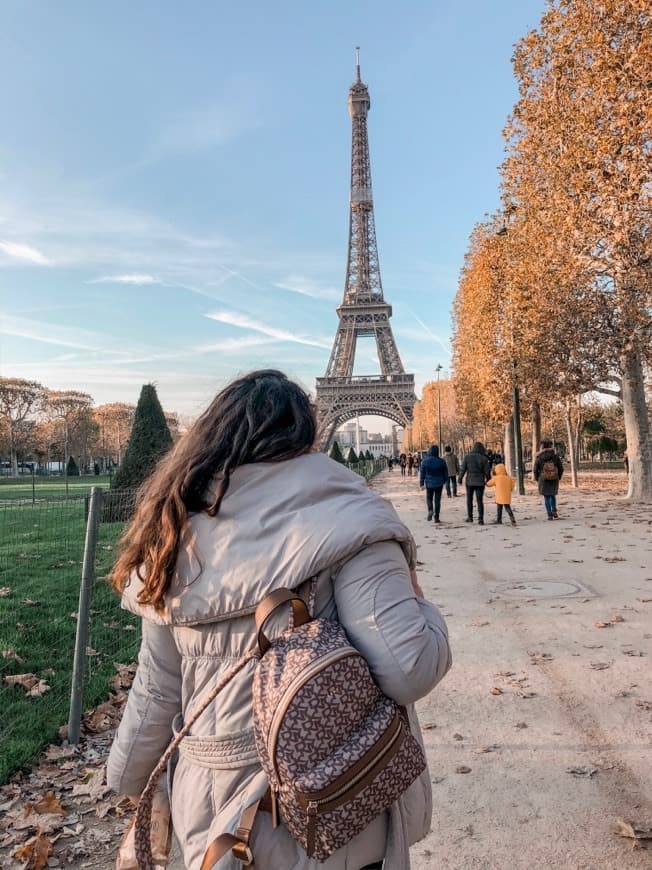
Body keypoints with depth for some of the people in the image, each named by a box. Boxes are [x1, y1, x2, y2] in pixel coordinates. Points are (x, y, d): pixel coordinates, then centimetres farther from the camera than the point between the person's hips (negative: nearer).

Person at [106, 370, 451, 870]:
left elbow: (157, 689, 1)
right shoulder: (340, 522, -21)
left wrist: (131, 778, 17)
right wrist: (419, 604, -6)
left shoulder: (180, 533, -7)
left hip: (210, 805, 4)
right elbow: (409, 671, -27)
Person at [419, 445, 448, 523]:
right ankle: (436, 518, 7)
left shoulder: (425, 461, -8)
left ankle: (430, 510, -8)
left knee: (429, 498, 18)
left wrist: (421, 484, 2)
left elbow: (422, 473, -5)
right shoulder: (441, 461, -6)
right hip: (439, 484, 0)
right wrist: (444, 481, 21)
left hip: (429, 484, 0)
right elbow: (446, 473, 3)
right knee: (437, 500, 7)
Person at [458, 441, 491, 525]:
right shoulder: (484, 458, -7)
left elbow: (463, 469, -4)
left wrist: (460, 479, 7)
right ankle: (480, 519, -3)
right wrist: (488, 480, 12)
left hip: (469, 482, 1)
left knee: (469, 499, 15)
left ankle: (470, 517, 20)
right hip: (480, 482, 0)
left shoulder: (467, 457, -5)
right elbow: (487, 471, -4)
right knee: (479, 501, 4)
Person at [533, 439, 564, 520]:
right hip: (554, 480, 2)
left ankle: (550, 515, 4)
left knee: (546, 498, 6)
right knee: (552, 495, 23)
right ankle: (554, 511, 10)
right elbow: (561, 469, -1)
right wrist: (558, 477, 16)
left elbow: (535, 470, -5)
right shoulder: (555, 457, -6)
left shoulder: (539, 458, -9)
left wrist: (537, 479, 13)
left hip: (544, 480, -2)